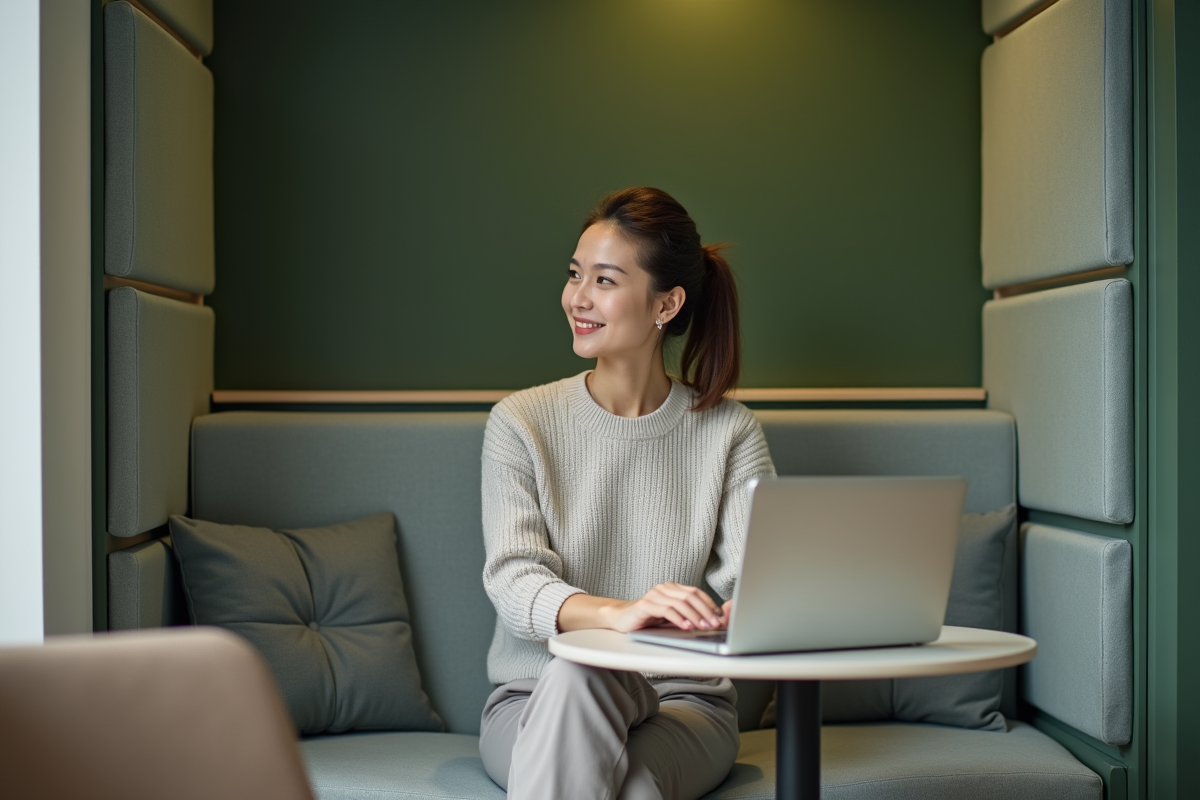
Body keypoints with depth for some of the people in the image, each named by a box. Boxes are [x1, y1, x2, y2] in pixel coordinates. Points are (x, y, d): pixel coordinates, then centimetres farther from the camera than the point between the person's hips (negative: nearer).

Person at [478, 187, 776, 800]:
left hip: (683, 704, -1)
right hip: (536, 702, 1)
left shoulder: (729, 433, 4)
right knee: (573, 675, -34)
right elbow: (512, 577, -12)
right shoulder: (520, 423, 2)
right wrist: (615, 613, -34)